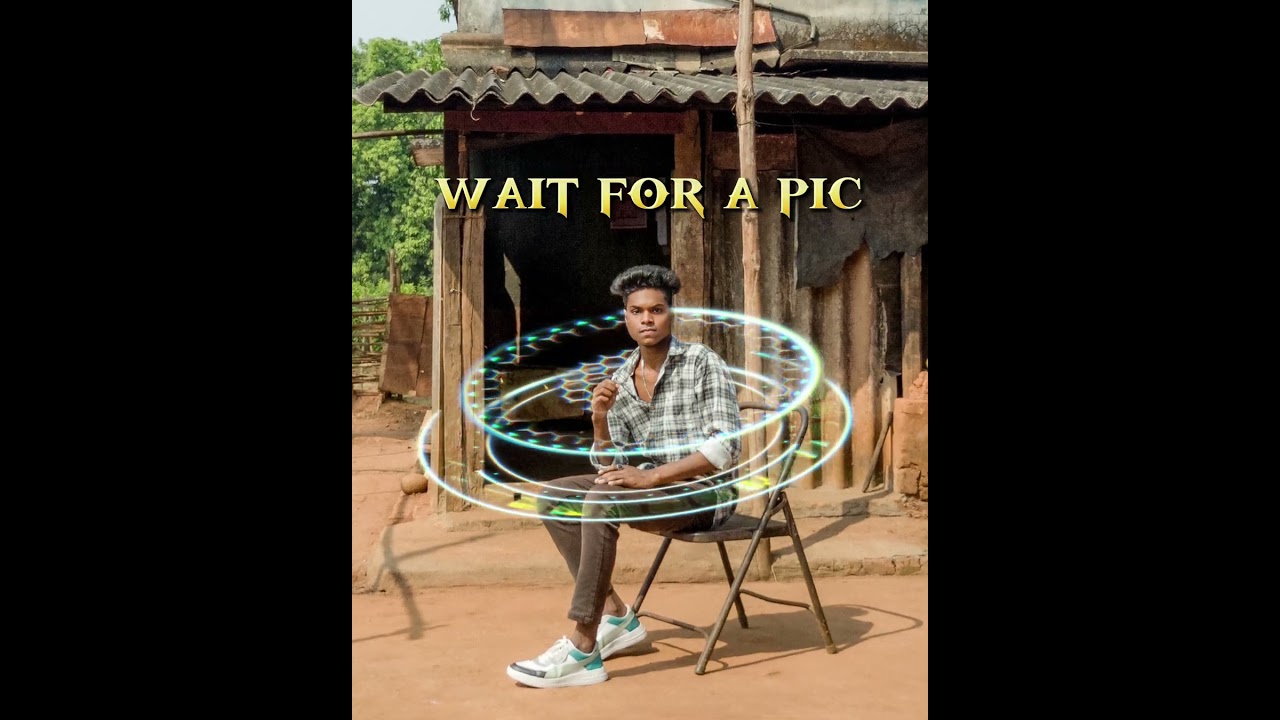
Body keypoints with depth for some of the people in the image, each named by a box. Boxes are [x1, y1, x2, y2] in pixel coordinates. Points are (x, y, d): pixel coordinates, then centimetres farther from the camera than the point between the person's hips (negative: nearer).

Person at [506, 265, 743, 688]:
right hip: (652, 489, 7)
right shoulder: (620, 381, 7)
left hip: (704, 492, -7)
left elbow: (725, 447, -18)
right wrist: (600, 420, -13)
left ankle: (583, 650, -26)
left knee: (601, 502, -29)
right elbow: (611, 465, 7)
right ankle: (615, 616, 0)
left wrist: (650, 477, -24)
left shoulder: (702, 363, -9)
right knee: (554, 498, -1)